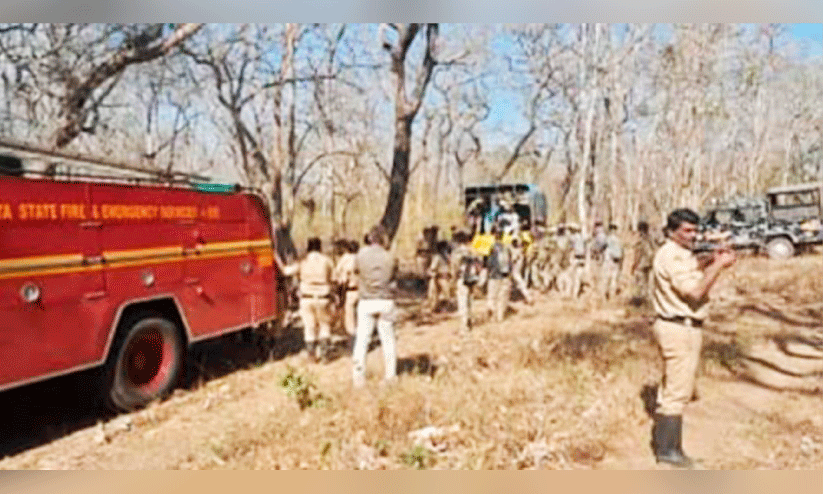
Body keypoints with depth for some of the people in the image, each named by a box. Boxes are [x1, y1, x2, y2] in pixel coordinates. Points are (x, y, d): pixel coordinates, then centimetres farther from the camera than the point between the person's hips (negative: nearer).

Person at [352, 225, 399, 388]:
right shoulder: (390, 258, -3)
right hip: (385, 301, 1)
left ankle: (358, 377, 4)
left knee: (361, 340, 4)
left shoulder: (361, 255, -5)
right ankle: (390, 375, 18)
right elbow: (393, 276, 8)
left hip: (366, 302, 0)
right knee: (388, 339, 11)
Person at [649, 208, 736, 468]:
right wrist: (719, 266, -16)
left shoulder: (679, 254, 16)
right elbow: (695, 292, -23)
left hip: (680, 327, 11)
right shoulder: (671, 256, -18)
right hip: (679, 328, -11)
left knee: (672, 386, 19)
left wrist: (712, 263, 8)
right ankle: (667, 449, 5)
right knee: (678, 390, -4)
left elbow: (693, 282, 21)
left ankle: (663, 438, 31)